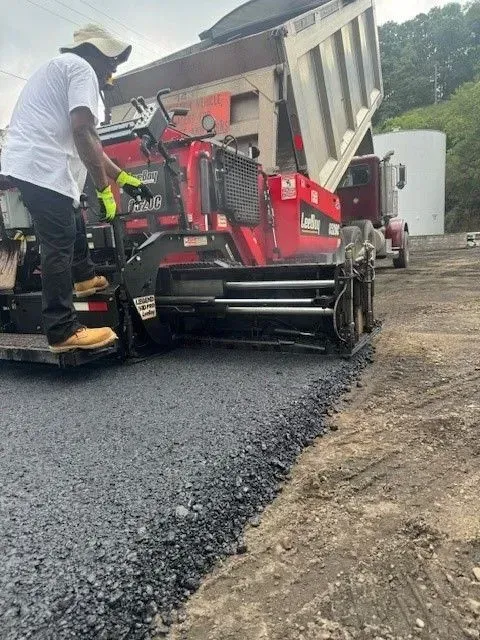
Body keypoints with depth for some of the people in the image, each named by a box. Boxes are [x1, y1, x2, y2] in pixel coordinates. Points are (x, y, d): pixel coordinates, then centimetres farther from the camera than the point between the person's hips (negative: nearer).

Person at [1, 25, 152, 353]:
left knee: (75, 221, 26)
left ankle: (84, 277, 42)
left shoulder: (62, 68, 32)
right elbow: (83, 132, -18)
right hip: (42, 168, -10)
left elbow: (84, 140, 30)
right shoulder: (82, 68, -1)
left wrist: (124, 178, 29)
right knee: (58, 246, -11)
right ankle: (64, 332, -10)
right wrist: (105, 188, -17)